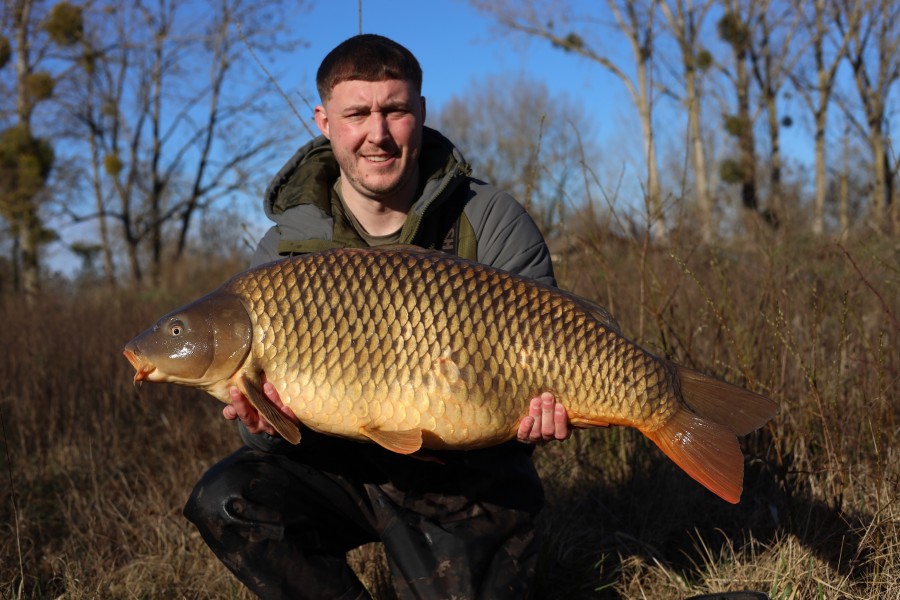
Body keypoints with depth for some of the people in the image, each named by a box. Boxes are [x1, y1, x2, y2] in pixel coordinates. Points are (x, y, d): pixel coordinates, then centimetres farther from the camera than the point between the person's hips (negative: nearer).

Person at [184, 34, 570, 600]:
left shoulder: (495, 225, -10)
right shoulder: (285, 249, -5)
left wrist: (543, 407, -30)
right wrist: (265, 422, -28)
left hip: (467, 481, -1)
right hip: (343, 465, 2)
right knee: (225, 500, -20)